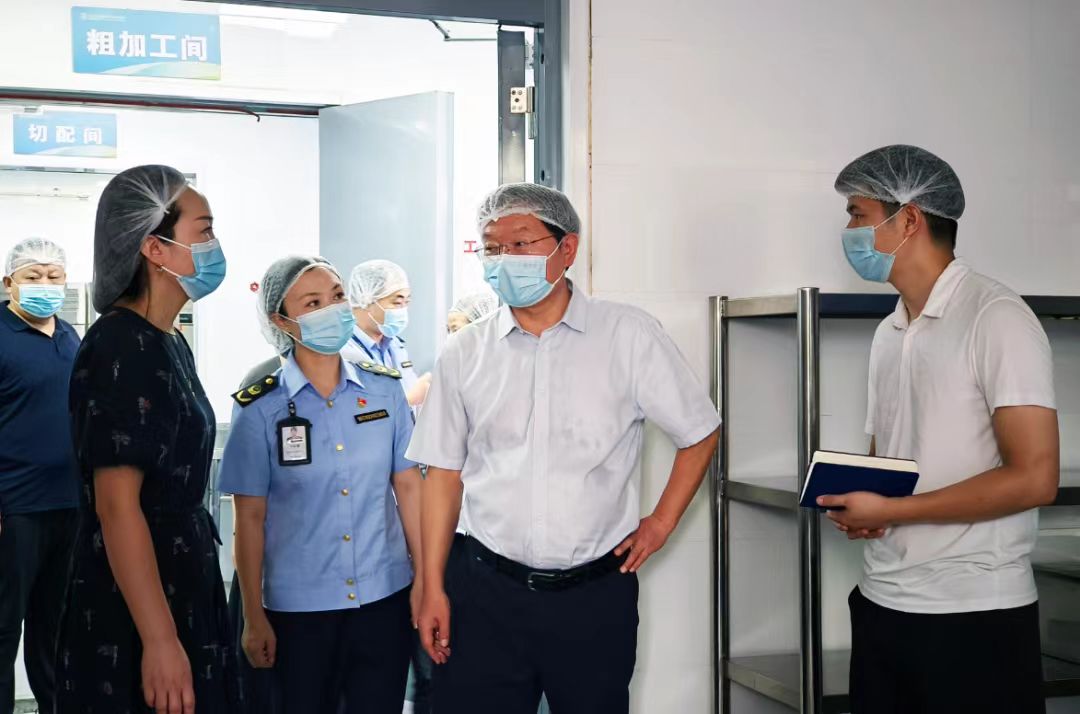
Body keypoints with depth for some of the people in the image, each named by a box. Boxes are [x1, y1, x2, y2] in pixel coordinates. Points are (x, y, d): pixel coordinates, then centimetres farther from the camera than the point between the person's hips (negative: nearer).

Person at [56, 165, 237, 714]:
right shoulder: (120, 350, -18)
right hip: (133, 612, -9)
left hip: (183, 587, 9)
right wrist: (159, 640, -25)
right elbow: (116, 504, -23)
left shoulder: (168, 344, 11)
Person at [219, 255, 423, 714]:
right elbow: (250, 518, -4)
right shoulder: (259, 409, -6)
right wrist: (254, 617, -3)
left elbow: (408, 486, 5)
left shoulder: (385, 389, 1)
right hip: (298, 607, -2)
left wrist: (424, 577, 3)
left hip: (385, 596, 2)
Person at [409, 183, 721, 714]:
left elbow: (700, 434, 7)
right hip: (484, 590, 1)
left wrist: (661, 524, 2)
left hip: (596, 593, -1)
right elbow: (444, 473, 6)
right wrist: (433, 587, 3)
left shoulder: (628, 336, -2)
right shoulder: (464, 354, 4)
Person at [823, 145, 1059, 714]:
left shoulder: (996, 318, -10)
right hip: (880, 602, 7)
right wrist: (855, 504, -2)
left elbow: (1034, 478, -17)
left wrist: (890, 511, -15)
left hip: (973, 613, -7)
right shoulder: (890, 332, 13)